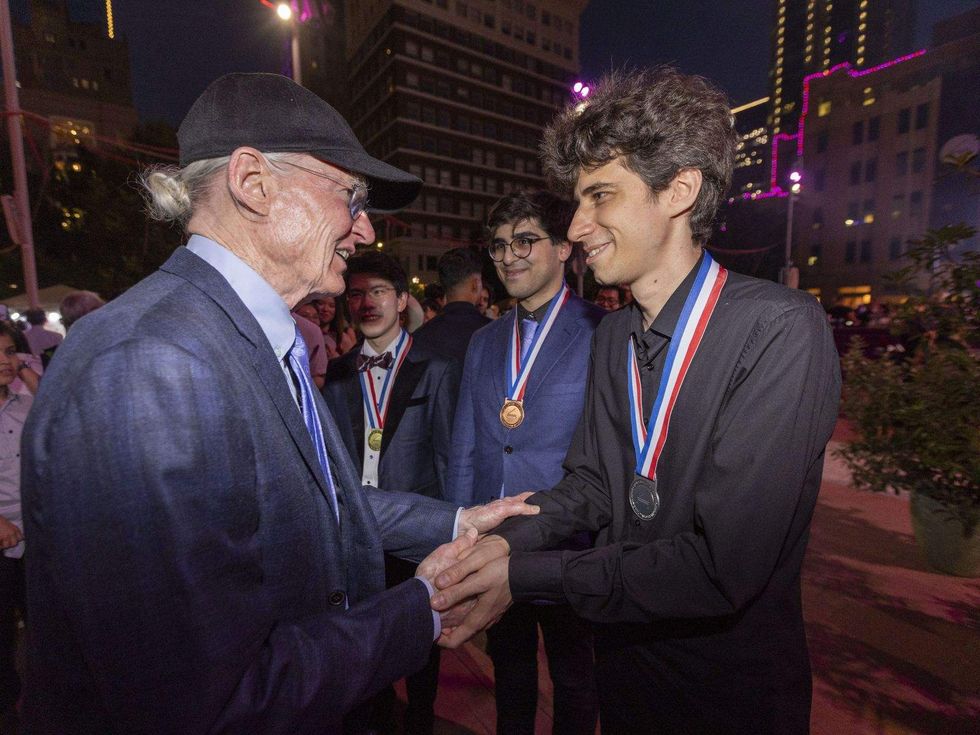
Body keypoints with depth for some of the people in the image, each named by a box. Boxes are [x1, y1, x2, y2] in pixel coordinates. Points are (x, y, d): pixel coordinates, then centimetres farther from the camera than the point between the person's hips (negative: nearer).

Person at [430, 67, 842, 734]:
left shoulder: (781, 329, -24)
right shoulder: (612, 336, -2)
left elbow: (723, 568, -29)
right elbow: (593, 481, 3)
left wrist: (525, 576, -23)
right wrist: (509, 539, -14)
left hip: (734, 679, -5)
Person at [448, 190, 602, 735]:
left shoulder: (606, 336, -13)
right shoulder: (483, 343, 4)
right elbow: (465, 450, 6)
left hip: (568, 547, -4)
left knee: (573, 673, 22)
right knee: (509, 665, 27)